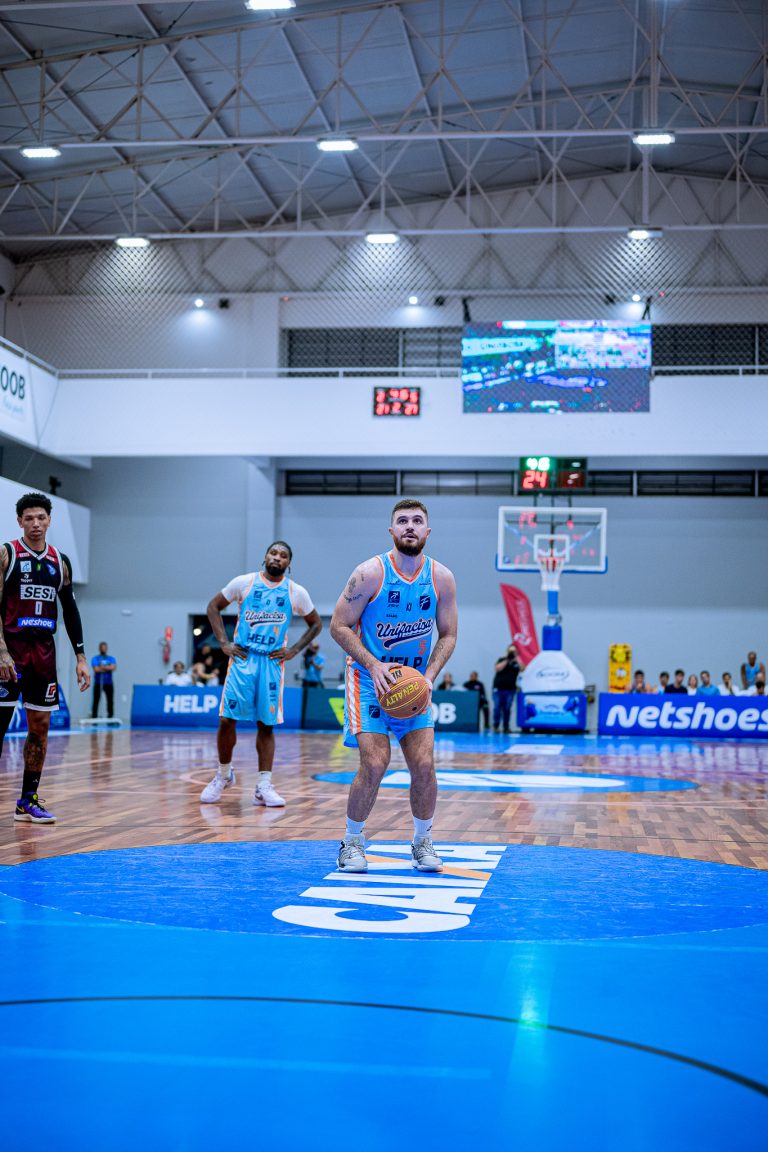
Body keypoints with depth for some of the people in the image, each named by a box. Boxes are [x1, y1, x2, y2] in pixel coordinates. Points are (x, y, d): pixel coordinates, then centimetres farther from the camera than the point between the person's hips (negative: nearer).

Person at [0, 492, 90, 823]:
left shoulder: (60, 561, 11)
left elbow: (70, 610, 14)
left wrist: (80, 656, 8)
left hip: (44, 651, 5)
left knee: (40, 728, 5)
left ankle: (28, 801, 12)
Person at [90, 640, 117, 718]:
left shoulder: (111, 658, 10)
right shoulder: (95, 658, 2)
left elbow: (113, 667, -9)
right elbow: (96, 669, -14)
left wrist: (103, 667, -15)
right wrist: (108, 668, -8)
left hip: (109, 683, 2)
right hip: (98, 683, -2)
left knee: (110, 700, -2)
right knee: (96, 700, -5)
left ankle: (110, 716, 3)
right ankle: (93, 717, -3)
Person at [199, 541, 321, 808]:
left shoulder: (297, 592, 3)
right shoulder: (244, 582, 0)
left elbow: (315, 624, 15)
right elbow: (214, 606, 9)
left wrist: (294, 650, 3)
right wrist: (224, 642, -1)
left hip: (272, 663, 1)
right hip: (242, 659, -1)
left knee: (266, 724, 2)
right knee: (227, 720, -5)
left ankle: (264, 787, 4)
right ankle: (223, 775, 16)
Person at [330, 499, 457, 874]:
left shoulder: (442, 578, -3)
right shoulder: (371, 573, -13)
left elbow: (448, 635, 5)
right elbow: (339, 626, -10)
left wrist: (428, 677, -9)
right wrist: (373, 665, -20)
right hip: (369, 678, -3)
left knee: (424, 765, -5)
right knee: (374, 765, -13)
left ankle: (423, 842, 17)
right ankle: (352, 842, 8)